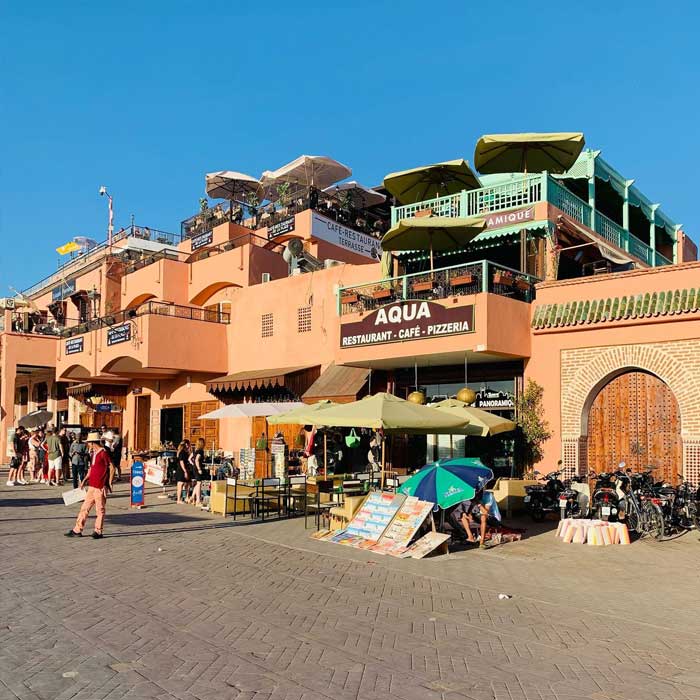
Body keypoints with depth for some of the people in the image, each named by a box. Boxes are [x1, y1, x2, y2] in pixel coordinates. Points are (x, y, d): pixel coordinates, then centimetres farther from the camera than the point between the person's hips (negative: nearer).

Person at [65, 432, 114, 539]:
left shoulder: (103, 453, -14)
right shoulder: (94, 454, 15)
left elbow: (112, 468, -14)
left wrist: (109, 483, -11)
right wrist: (84, 480, 13)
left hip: (101, 487, -9)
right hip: (92, 486, 9)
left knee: (100, 509, 2)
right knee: (85, 507, 12)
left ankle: (98, 532, 12)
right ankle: (77, 530, 19)